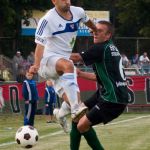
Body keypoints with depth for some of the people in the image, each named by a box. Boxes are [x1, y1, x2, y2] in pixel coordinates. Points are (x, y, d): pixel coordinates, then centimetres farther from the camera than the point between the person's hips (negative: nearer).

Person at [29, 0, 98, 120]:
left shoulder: (78, 12, 3)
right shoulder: (48, 19, -18)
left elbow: (87, 21, 26)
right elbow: (40, 43, -26)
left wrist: (96, 31, 46)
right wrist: (37, 64, -41)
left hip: (64, 59, 8)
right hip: (48, 60, -8)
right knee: (68, 65, -38)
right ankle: (75, 109, -45)